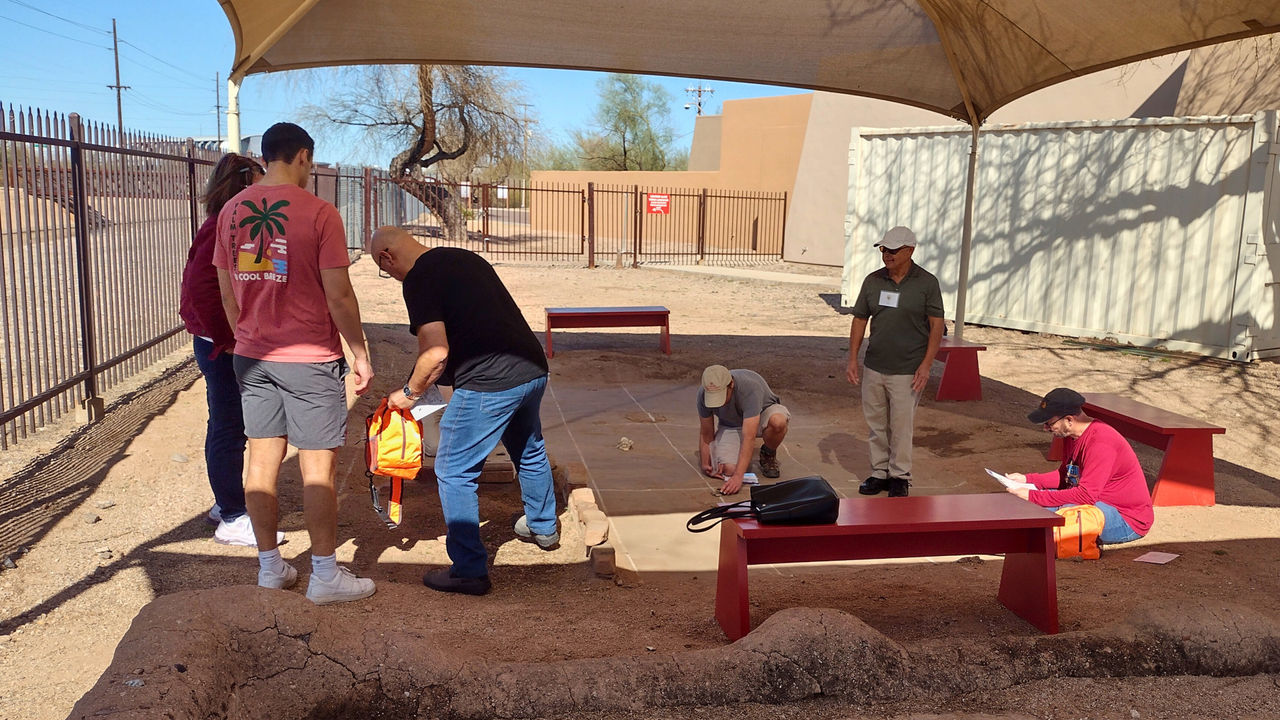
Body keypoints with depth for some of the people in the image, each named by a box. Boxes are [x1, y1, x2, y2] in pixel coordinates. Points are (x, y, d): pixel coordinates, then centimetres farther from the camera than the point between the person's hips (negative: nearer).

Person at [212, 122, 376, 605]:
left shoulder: (231, 211, 5)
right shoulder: (318, 212, -12)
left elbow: (227, 291, 11)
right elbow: (338, 295, -14)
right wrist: (360, 353, -4)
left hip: (252, 358, 6)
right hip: (310, 358, -6)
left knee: (263, 460, 12)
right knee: (318, 467, 2)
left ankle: (270, 567, 23)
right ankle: (325, 576, 10)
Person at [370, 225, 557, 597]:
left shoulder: (419, 279, -8)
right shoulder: (465, 257, 17)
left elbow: (436, 353, -17)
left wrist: (409, 392, 1)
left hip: (489, 384, -9)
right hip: (533, 369, 9)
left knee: (455, 472, 4)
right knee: (530, 451, 29)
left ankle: (469, 570, 9)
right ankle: (544, 527, 50)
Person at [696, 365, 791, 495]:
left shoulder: (750, 388, -40)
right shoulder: (704, 393, -26)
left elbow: (749, 437, -45)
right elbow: (706, 433, -11)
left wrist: (738, 476, -50)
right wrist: (705, 464, -19)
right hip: (731, 425, 2)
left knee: (778, 421, -40)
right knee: (729, 469, -25)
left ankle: (768, 454, -6)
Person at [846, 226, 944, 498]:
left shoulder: (927, 283, -4)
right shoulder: (873, 281, 6)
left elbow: (937, 325, -4)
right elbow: (860, 320, 11)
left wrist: (926, 364, -12)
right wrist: (852, 359, 5)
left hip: (907, 371, -4)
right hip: (873, 367, 4)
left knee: (901, 426, 0)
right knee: (876, 424, 11)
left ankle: (900, 477, 15)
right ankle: (880, 473, 24)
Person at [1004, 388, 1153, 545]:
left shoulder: (1100, 442, -28)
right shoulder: (1071, 435, 2)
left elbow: (1086, 495, -32)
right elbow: (1064, 476, 15)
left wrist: (1033, 496, -30)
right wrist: (1027, 479, 0)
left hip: (1129, 522, -9)